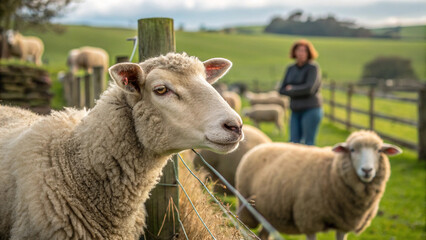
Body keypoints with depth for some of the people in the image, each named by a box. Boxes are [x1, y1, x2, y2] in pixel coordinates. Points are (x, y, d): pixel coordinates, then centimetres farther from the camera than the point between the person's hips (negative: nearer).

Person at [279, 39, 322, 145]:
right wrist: (299, 91, -9)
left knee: (308, 143, -6)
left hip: (311, 109, -6)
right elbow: (282, 90, 5)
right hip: (296, 111, 6)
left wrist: (292, 89, -5)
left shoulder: (313, 67, -6)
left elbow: (309, 88, -18)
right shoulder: (290, 69, 11)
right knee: (294, 142, 1)